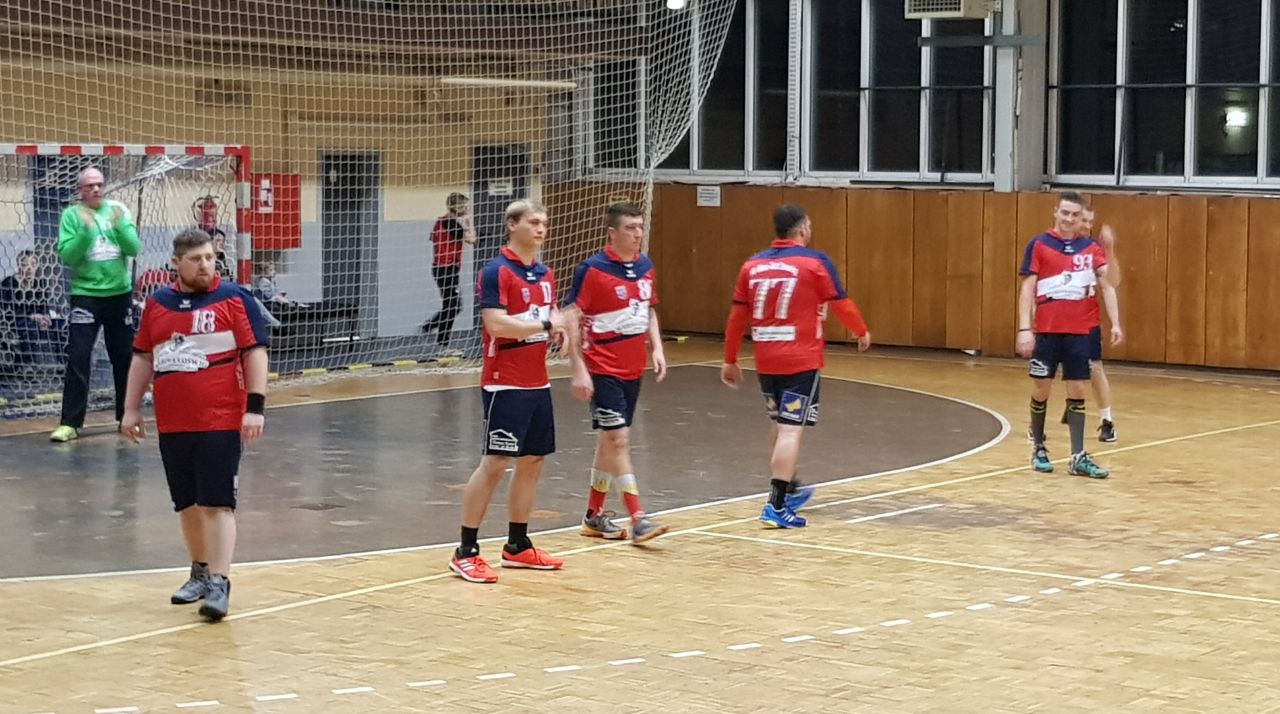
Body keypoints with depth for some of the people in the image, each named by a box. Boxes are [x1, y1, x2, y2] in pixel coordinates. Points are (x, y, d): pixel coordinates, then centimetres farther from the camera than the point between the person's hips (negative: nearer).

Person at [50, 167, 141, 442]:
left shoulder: (119, 210, 2)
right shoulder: (71, 215, -3)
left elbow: (134, 248, -6)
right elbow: (66, 256, -12)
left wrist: (119, 225, -22)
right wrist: (86, 231, -24)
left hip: (119, 293, 3)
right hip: (85, 294, -3)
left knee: (124, 357, 11)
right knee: (78, 358, -8)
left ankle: (127, 416, 24)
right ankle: (70, 423, -6)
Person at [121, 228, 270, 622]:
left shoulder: (234, 299, -3)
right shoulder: (158, 303, 11)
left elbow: (255, 353, -6)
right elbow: (143, 358, 18)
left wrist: (255, 407, -13)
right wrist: (131, 408, 15)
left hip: (220, 422, -5)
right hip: (172, 424, 5)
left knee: (217, 502, -9)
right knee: (187, 502, 12)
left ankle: (219, 583, -11)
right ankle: (200, 571, 28)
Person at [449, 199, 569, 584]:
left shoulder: (544, 274, 12)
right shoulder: (496, 272, -12)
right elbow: (497, 324, -22)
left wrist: (560, 325, -1)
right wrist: (546, 325, -18)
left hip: (537, 382, 8)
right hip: (505, 383, -8)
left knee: (532, 461, 11)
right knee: (495, 462, -8)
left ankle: (518, 546, 21)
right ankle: (466, 552, -3)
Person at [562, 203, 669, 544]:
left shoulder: (646, 267, 6)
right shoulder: (592, 269, -14)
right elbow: (571, 318, -14)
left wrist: (657, 348, 6)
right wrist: (579, 369, -18)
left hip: (633, 369, 7)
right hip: (602, 370, -7)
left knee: (610, 441, 13)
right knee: (618, 440, -10)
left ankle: (594, 515, 22)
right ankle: (638, 519, -11)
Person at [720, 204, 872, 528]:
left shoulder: (753, 265, 7)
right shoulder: (815, 262, -7)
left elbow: (737, 317, 9)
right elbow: (841, 304, -2)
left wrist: (730, 361, 17)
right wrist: (862, 332, 16)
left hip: (765, 362, 6)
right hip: (801, 362, -6)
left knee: (781, 426, 21)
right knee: (791, 430, -7)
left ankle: (790, 490, 37)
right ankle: (777, 506, -13)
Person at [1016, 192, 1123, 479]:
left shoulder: (1091, 248, 5)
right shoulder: (1038, 245, -1)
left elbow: (1107, 286, 1)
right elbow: (1027, 288, -3)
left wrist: (1115, 323, -11)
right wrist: (1024, 329, -11)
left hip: (1080, 331, 1)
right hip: (1047, 330, -1)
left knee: (1077, 391, 2)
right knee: (1041, 389, 6)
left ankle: (1078, 457, 2)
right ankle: (1038, 449, 23)